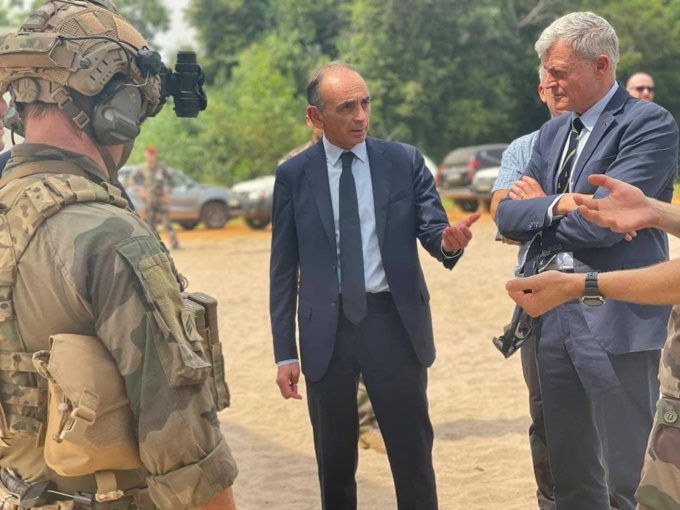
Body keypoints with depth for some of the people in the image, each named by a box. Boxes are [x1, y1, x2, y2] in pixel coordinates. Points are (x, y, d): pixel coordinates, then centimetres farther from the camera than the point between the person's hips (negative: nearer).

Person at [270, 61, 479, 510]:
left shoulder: (406, 161, 1)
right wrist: (285, 352, 0)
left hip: (394, 322, 0)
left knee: (412, 451, 6)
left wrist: (448, 241, -28)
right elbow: (284, 270, 3)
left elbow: (432, 230, -2)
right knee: (334, 456, 13)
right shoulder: (293, 175, 2)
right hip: (326, 329, 1)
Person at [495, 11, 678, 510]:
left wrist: (536, 209, -2)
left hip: (616, 319, -7)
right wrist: (555, 207, -12)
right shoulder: (553, 132, 14)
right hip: (554, 314, 7)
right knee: (569, 468, 15)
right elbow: (507, 216, 8)